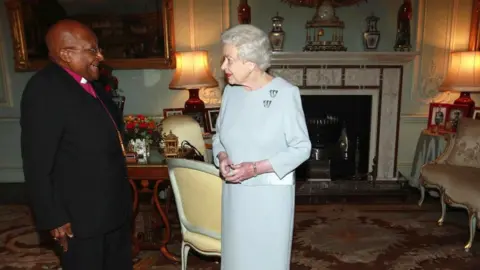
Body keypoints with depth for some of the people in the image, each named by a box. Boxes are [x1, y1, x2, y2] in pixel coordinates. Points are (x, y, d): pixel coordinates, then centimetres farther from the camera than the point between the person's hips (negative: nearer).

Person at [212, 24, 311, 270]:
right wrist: (222, 157, -11)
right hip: (234, 191, 5)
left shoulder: (286, 93, -15)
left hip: (271, 192, -4)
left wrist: (257, 168, -21)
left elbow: (301, 148, -12)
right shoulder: (231, 91, 0)